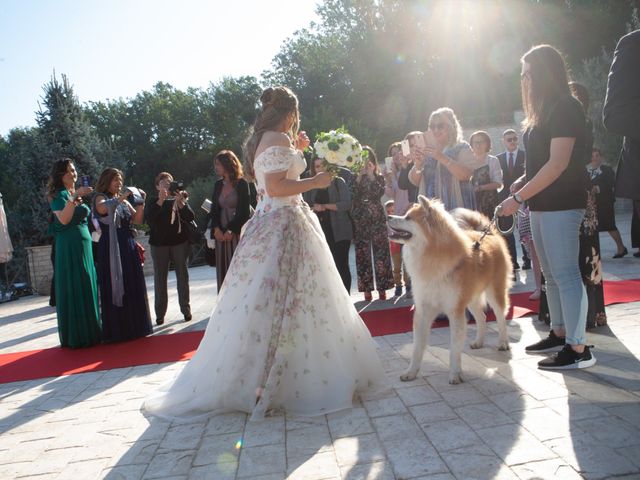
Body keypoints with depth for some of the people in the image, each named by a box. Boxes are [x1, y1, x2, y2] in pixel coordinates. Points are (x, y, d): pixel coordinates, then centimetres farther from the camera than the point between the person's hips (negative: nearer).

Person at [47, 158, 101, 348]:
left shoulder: (76, 193, 17)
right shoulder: (60, 194, -7)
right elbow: (64, 219, -24)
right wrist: (74, 197, -28)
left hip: (84, 245, 8)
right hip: (70, 247, -8)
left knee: (87, 289, 10)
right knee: (74, 290, -5)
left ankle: (89, 331, 18)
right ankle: (77, 335, 2)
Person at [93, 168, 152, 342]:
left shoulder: (123, 201, 17)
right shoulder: (100, 197, -1)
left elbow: (137, 220, 9)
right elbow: (101, 208, -25)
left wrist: (140, 203, -4)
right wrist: (120, 198, -23)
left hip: (128, 247, 6)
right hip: (111, 249, -6)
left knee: (133, 288, 6)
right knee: (115, 288, -4)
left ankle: (134, 327, 16)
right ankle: (117, 330, 3)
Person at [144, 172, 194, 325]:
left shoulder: (181, 199, 9)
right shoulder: (153, 203, 6)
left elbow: (190, 217, -4)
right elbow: (148, 219, -13)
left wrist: (180, 203, -18)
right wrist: (160, 201, -20)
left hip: (180, 242, 1)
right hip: (159, 244, -1)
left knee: (182, 276, 5)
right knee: (160, 279, 0)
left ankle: (186, 310, 13)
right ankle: (160, 314, 4)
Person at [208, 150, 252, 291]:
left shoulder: (242, 184, -3)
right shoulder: (218, 185, 14)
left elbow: (245, 211, -7)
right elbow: (214, 209, 10)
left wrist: (231, 230, -13)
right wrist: (216, 229, -6)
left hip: (237, 233, -5)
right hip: (221, 234, 5)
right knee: (223, 272, 4)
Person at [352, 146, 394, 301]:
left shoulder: (379, 177, 10)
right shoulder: (354, 177, 7)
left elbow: (379, 193, -8)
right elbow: (352, 197, -6)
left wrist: (371, 175, -10)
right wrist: (359, 177, -10)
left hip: (378, 218, 0)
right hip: (359, 220, 0)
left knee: (381, 252, -4)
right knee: (362, 254, -1)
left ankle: (382, 288, 1)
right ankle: (367, 290, 4)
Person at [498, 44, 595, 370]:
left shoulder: (566, 108, -10)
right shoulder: (542, 113, 16)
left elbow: (558, 163, -18)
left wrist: (518, 198, -19)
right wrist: (522, 182, 2)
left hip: (561, 205, -9)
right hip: (541, 205, 9)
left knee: (565, 274, -9)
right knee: (551, 274, 13)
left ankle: (578, 349, -5)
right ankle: (559, 333, 23)